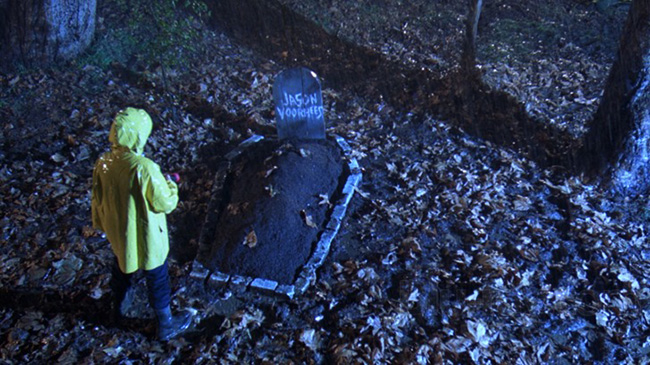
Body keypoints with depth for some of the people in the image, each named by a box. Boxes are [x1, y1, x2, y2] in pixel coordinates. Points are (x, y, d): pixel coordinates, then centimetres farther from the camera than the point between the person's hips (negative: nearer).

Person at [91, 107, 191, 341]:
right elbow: (165, 203, -23)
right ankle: (166, 325, 33)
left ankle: (118, 308, 56)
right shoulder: (145, 168, -32)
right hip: (146, 238, -6)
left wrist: (103, 225, 18)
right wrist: (171, 186, -3)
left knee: (121, 268, 32)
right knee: (157, 279, 15)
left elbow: (98, 199, 2)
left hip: (118, 233, 6)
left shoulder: (103, 163, -12)